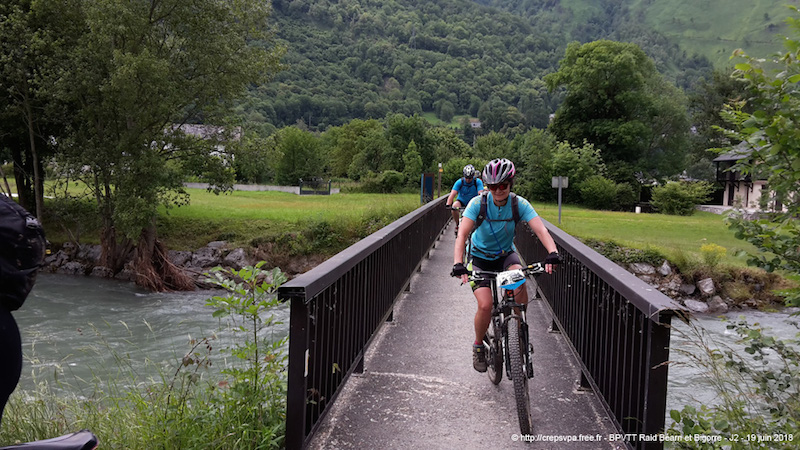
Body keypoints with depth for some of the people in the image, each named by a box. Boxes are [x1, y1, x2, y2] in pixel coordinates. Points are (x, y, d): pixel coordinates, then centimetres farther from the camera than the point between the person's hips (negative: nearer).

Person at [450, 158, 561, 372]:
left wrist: (553, 253, -48)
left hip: (506, 254, 1)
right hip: (480, 257, -1)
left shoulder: (520, 204, -17)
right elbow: (462, 234, -30)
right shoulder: (478, 203, -22)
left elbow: (541, 229, -28)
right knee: (485, 305, -20)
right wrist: (458, 264, -46)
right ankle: (478, 346, 10)